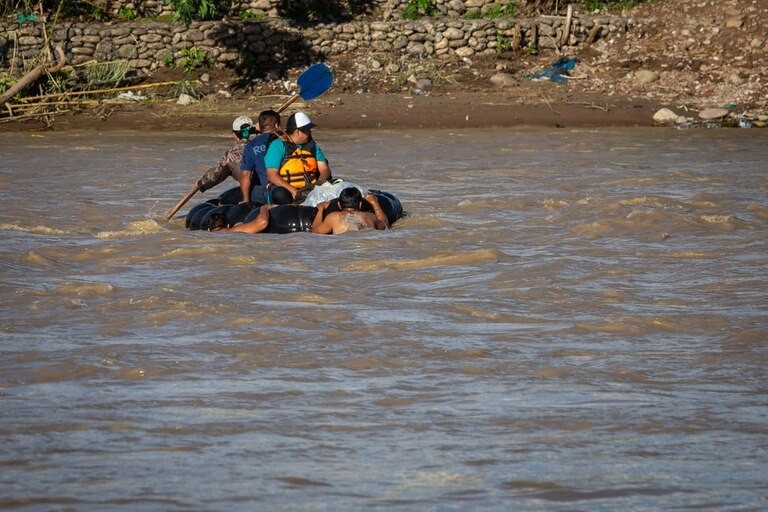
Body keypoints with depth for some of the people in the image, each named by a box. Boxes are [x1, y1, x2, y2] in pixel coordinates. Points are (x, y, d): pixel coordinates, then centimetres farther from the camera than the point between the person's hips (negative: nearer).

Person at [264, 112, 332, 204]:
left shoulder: (312, 145, 16)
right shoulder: (277, 146, -2)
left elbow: (324, 169, 12)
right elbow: (272, 175, -10)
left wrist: (319, 184, -12)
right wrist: (293, 191, -24)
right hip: (286, 189, -4)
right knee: (280, 195, -38)